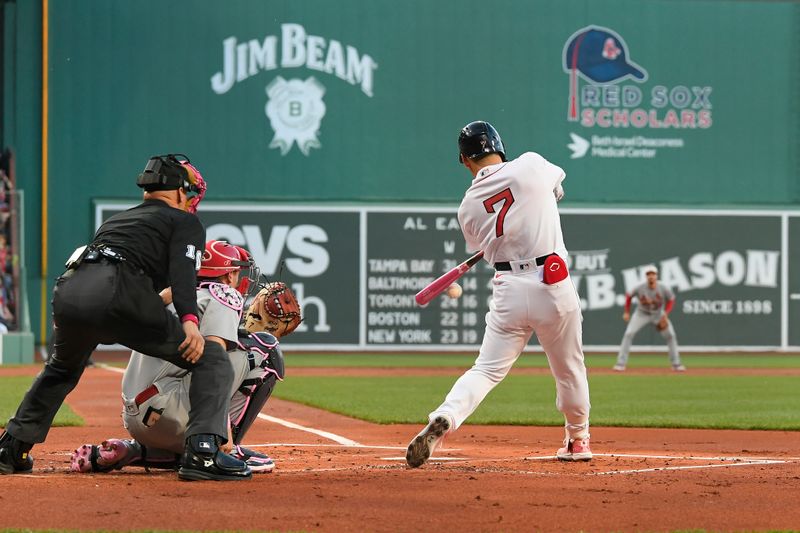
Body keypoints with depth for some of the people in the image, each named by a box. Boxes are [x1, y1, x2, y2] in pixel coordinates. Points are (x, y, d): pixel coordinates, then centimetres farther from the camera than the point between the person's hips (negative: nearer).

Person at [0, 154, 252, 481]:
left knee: (61, 369, 37)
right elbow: (183, 271, -1)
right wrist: (189, 321, -15)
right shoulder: (185, 222, 18)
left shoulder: (116, 219, 37)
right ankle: (202, 451, -17)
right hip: (115, 294, -7)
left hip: (67, 291, 7)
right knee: (211, 359, 2)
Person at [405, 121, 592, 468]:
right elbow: (557, 187, 21)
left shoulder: (468, 206, 5)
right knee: (569, 369, 17)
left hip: (508, 289, 1)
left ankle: (443, 420, -20)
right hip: (553, 285, -1)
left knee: (487, 370, 3)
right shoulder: (532, 166, -1)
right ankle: (578, 440, 33)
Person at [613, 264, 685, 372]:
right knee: (629, 334, -16)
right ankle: (621, 364, -10)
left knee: (671, 335, -4)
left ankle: (676, 364, 12)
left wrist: (665, 314, -19)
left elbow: (671, 300, -5)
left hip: (658, 314, 1)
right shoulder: (639, 288, -25)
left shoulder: (664, 289, -24)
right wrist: (627, 312, -3)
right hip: (642, 314, -1)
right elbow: (628, 296, -5)